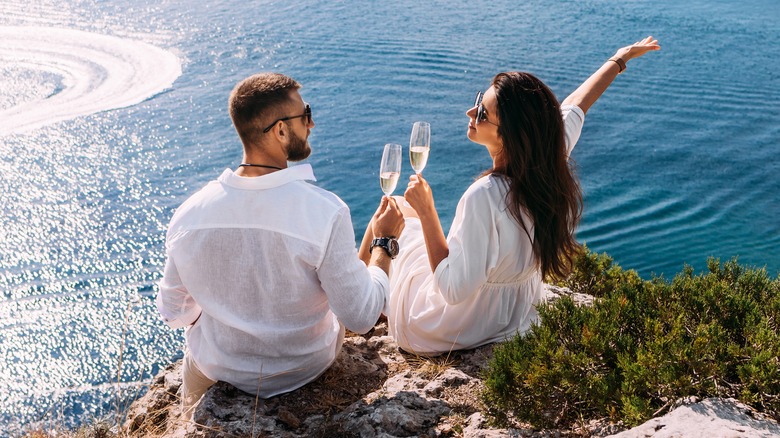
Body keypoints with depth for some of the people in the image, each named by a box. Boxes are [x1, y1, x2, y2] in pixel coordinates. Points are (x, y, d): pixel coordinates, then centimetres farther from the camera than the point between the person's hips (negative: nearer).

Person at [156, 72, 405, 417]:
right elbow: (361, 319, -22)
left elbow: (174, 313, -5)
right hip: (305, 369, -1)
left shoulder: (189, 214, -20)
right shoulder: (326, 212, -31)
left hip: (217, 370, 2)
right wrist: (384, 243, -8)